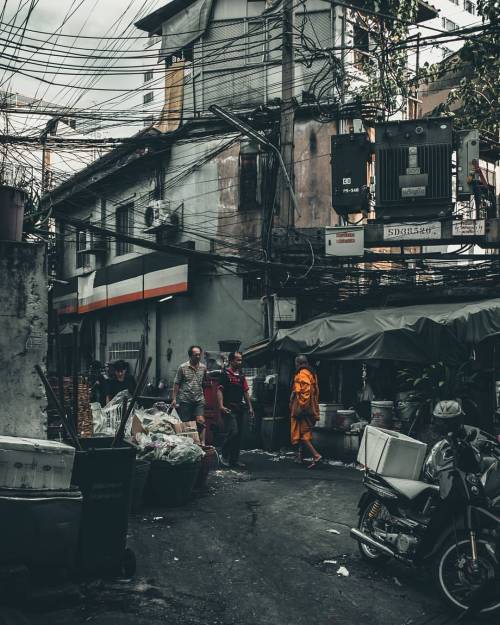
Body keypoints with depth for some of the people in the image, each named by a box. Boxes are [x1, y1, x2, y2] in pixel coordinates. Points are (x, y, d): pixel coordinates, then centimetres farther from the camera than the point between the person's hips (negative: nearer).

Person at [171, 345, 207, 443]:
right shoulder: (183, 367, -2)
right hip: (185, 399, -2)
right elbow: (176, 384, 0)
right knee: (185, 423, 4)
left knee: (201, 421, -12)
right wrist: (174, 398, -4)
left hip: (199, 399, 2)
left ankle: (202, 442, -8)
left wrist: (204, 397, 10)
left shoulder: (203, 368, 8)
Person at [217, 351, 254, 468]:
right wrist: (221, 406, -22)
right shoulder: (225, 374, -4)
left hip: (239, 409, 7)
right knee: (233, 432, -16)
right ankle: (224, 456, 0)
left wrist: (250, 407, 14)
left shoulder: (241, 376, 17)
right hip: (229, 409, -7)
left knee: (239, 435, 7)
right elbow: (220, 390, -11)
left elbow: (246, 392, 20)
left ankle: (234, 460, 13)